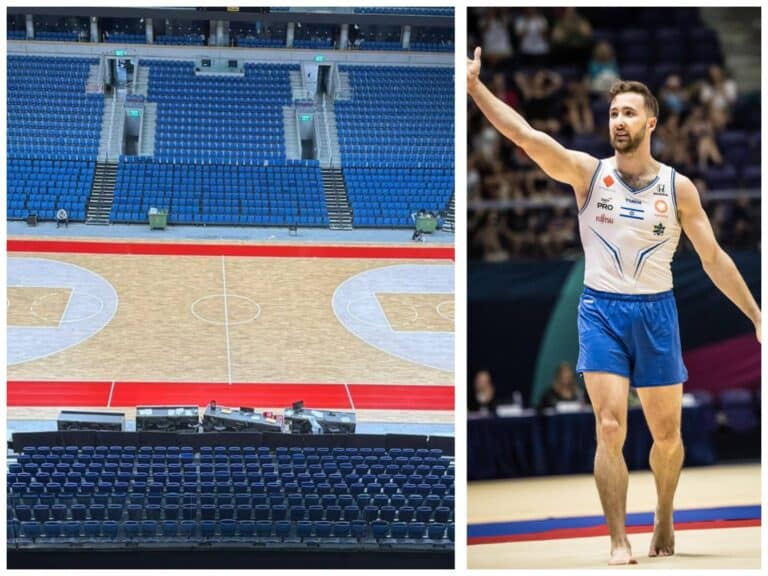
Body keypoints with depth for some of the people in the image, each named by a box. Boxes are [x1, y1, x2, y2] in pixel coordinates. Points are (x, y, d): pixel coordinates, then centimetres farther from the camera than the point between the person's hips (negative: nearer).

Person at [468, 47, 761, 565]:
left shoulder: (678, 188, 0)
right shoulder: (588, 173, -3)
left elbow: (713, 258, 6)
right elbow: (525, 135, -15)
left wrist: (757, 316, 4)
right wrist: (474, 84, -27)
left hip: (656, 312, 1)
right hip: (601, 309, -1)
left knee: (667, 433, 10)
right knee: (610, 428, -12)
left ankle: (664, 517, 35)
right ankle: (619, 543, -10)